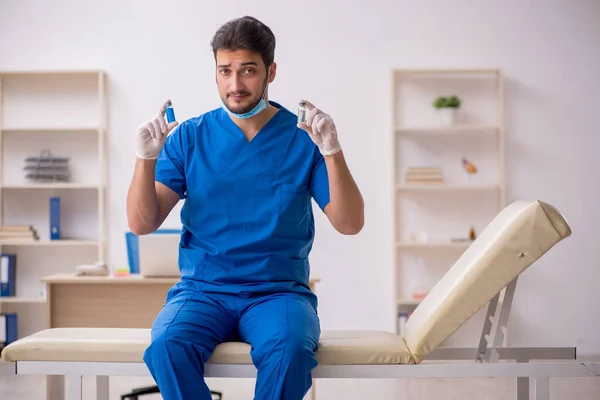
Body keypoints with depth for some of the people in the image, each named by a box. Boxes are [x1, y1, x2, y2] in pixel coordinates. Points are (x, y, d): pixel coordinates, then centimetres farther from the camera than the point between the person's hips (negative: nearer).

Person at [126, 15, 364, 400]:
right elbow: (141, 224, 1)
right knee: (167, 346, -31)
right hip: (202, 289, 1)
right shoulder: (189, 137, 6)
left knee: (290, 350, -34)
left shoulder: (302, 137, 3)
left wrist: (332, 152, -17)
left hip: (279, 291, -1)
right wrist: (146, 159, -15)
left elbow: (350, 224, -3)